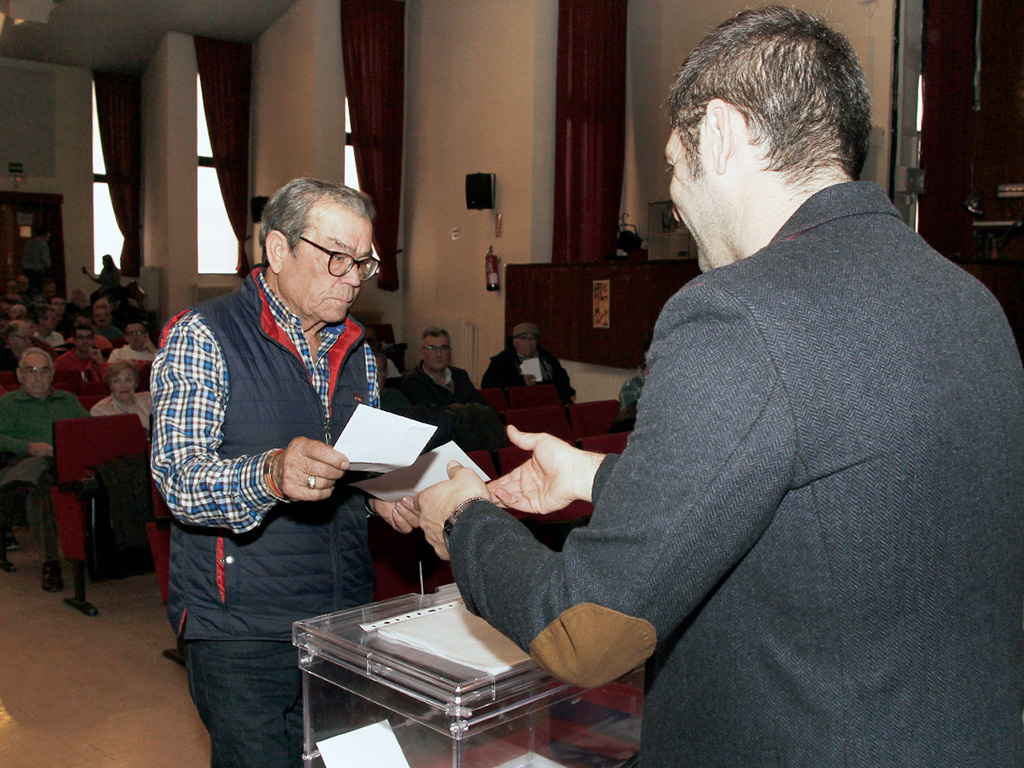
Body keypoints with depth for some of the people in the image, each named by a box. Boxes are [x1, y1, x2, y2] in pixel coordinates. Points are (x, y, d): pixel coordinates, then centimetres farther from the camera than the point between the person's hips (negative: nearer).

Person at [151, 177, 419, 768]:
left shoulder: (357, 350, 12)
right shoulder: (204, 337, -8)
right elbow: (180, 479, -19)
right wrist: (271, 475, -38)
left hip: (348, 619, 6)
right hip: (243, 634, -6)